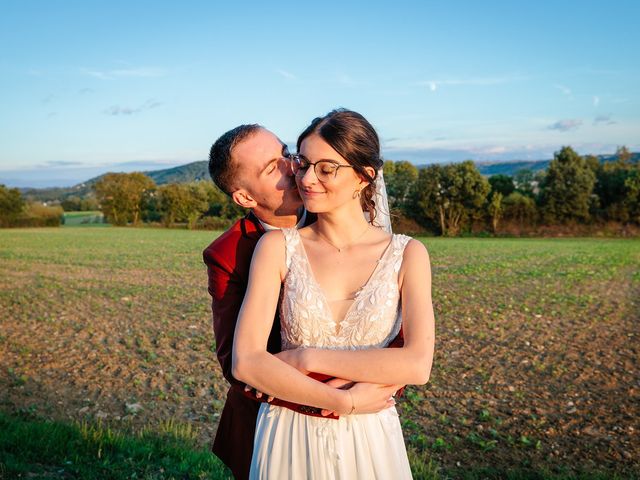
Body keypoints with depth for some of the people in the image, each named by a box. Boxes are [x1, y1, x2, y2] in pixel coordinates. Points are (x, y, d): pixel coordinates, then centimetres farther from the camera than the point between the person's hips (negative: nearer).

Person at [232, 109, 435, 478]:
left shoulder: (407, 254, -6)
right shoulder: (278, 247, -7)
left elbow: (418, 364, -18)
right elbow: (246, 362, -15)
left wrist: (308, 357, -18)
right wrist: (344, 401, -18)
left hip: (370, 442, 0)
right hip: (289, 440, 0)